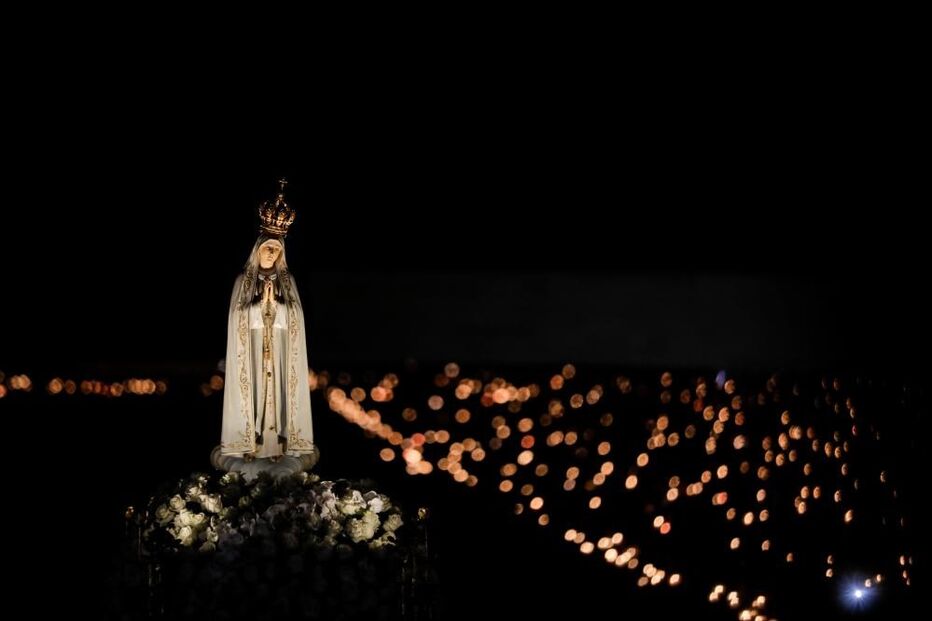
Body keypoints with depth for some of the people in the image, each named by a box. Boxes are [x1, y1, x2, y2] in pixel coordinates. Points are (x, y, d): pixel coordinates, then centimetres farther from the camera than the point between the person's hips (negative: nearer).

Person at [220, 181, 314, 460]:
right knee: (253, 390, -2)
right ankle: (251, 441, 4)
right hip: (253, 349, -1)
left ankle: (278, 441, 5)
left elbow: (295, 322, 6)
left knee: (278, 392, 1)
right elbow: (237, 323, 1)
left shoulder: (287, 281, 6)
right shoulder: (244, 281, 2)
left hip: (279, 350, 1)